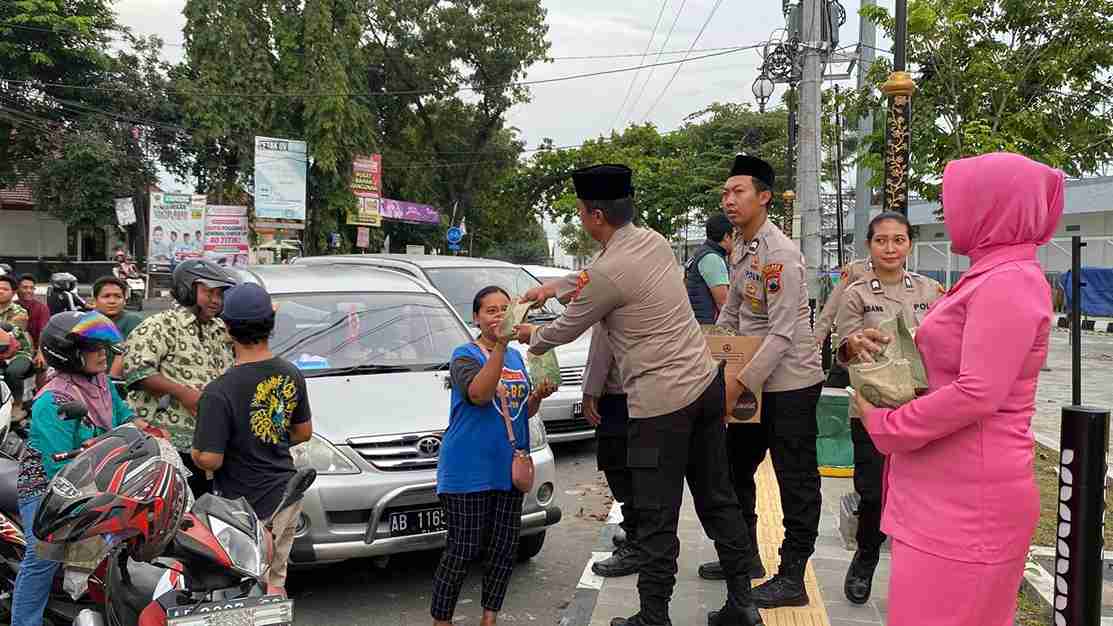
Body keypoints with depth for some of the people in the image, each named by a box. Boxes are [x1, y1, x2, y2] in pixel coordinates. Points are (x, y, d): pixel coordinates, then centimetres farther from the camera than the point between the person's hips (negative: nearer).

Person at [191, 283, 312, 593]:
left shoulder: (219, 392, -22)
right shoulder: (291, 375, -2)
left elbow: (209, 459, -21)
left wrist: (194, 452, 1)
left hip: (251, 506, -7)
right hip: (288, 494, 7)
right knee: (274, 581, 20)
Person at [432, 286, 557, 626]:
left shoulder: (516, 357, 13)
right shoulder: (465, 354, -6)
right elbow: (478, 394, -25)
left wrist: (538, 396, -3)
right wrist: (499, 346, -32)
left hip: (509, 467, 6)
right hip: (469, 470, -6)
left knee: (505, 548, 11)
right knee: (462, 551, -1)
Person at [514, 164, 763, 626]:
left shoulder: (608, 272, -17)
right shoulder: (654, 240, 7)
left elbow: (565, 330, -1)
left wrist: (531, 336, 19)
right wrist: (554, 287, 26)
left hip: (661, 402, -9)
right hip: (706, 382, 9)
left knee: (657, 518, 3)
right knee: (717, 497, 16)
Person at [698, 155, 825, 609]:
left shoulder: (780, 253, -19)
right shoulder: (741, 247, 9)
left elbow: (783, 334, -23)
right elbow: (731, 311, 18)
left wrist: (740, 384, -23)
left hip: (790, 382, -10)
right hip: (753, 379, 10)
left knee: (796, 481, 1)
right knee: (735, 466, 18)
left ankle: (792, 579, 12)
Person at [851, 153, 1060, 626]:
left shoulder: (1008, 282, -17)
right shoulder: (990, 277, 15)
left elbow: (979, 392, -25)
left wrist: (884, 425, -14)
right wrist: (884, 354, 5)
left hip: (970, 495, -10)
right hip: (949, 486, 10)